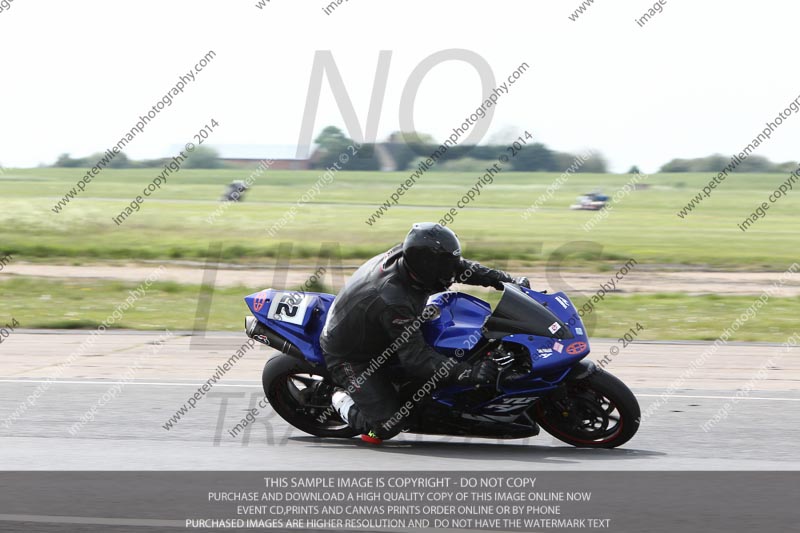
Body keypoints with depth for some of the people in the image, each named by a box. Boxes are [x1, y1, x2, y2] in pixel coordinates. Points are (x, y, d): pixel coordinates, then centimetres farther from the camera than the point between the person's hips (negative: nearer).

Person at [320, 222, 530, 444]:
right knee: (387, 426, -16)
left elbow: (460, 267, 1)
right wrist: (469, 373, -44)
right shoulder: (394, 302, -40)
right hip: (350, 357, -9)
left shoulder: (405, 255, -17)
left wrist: (501, 279, -4)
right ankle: (341, 399, 10)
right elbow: (416, 358, -38)